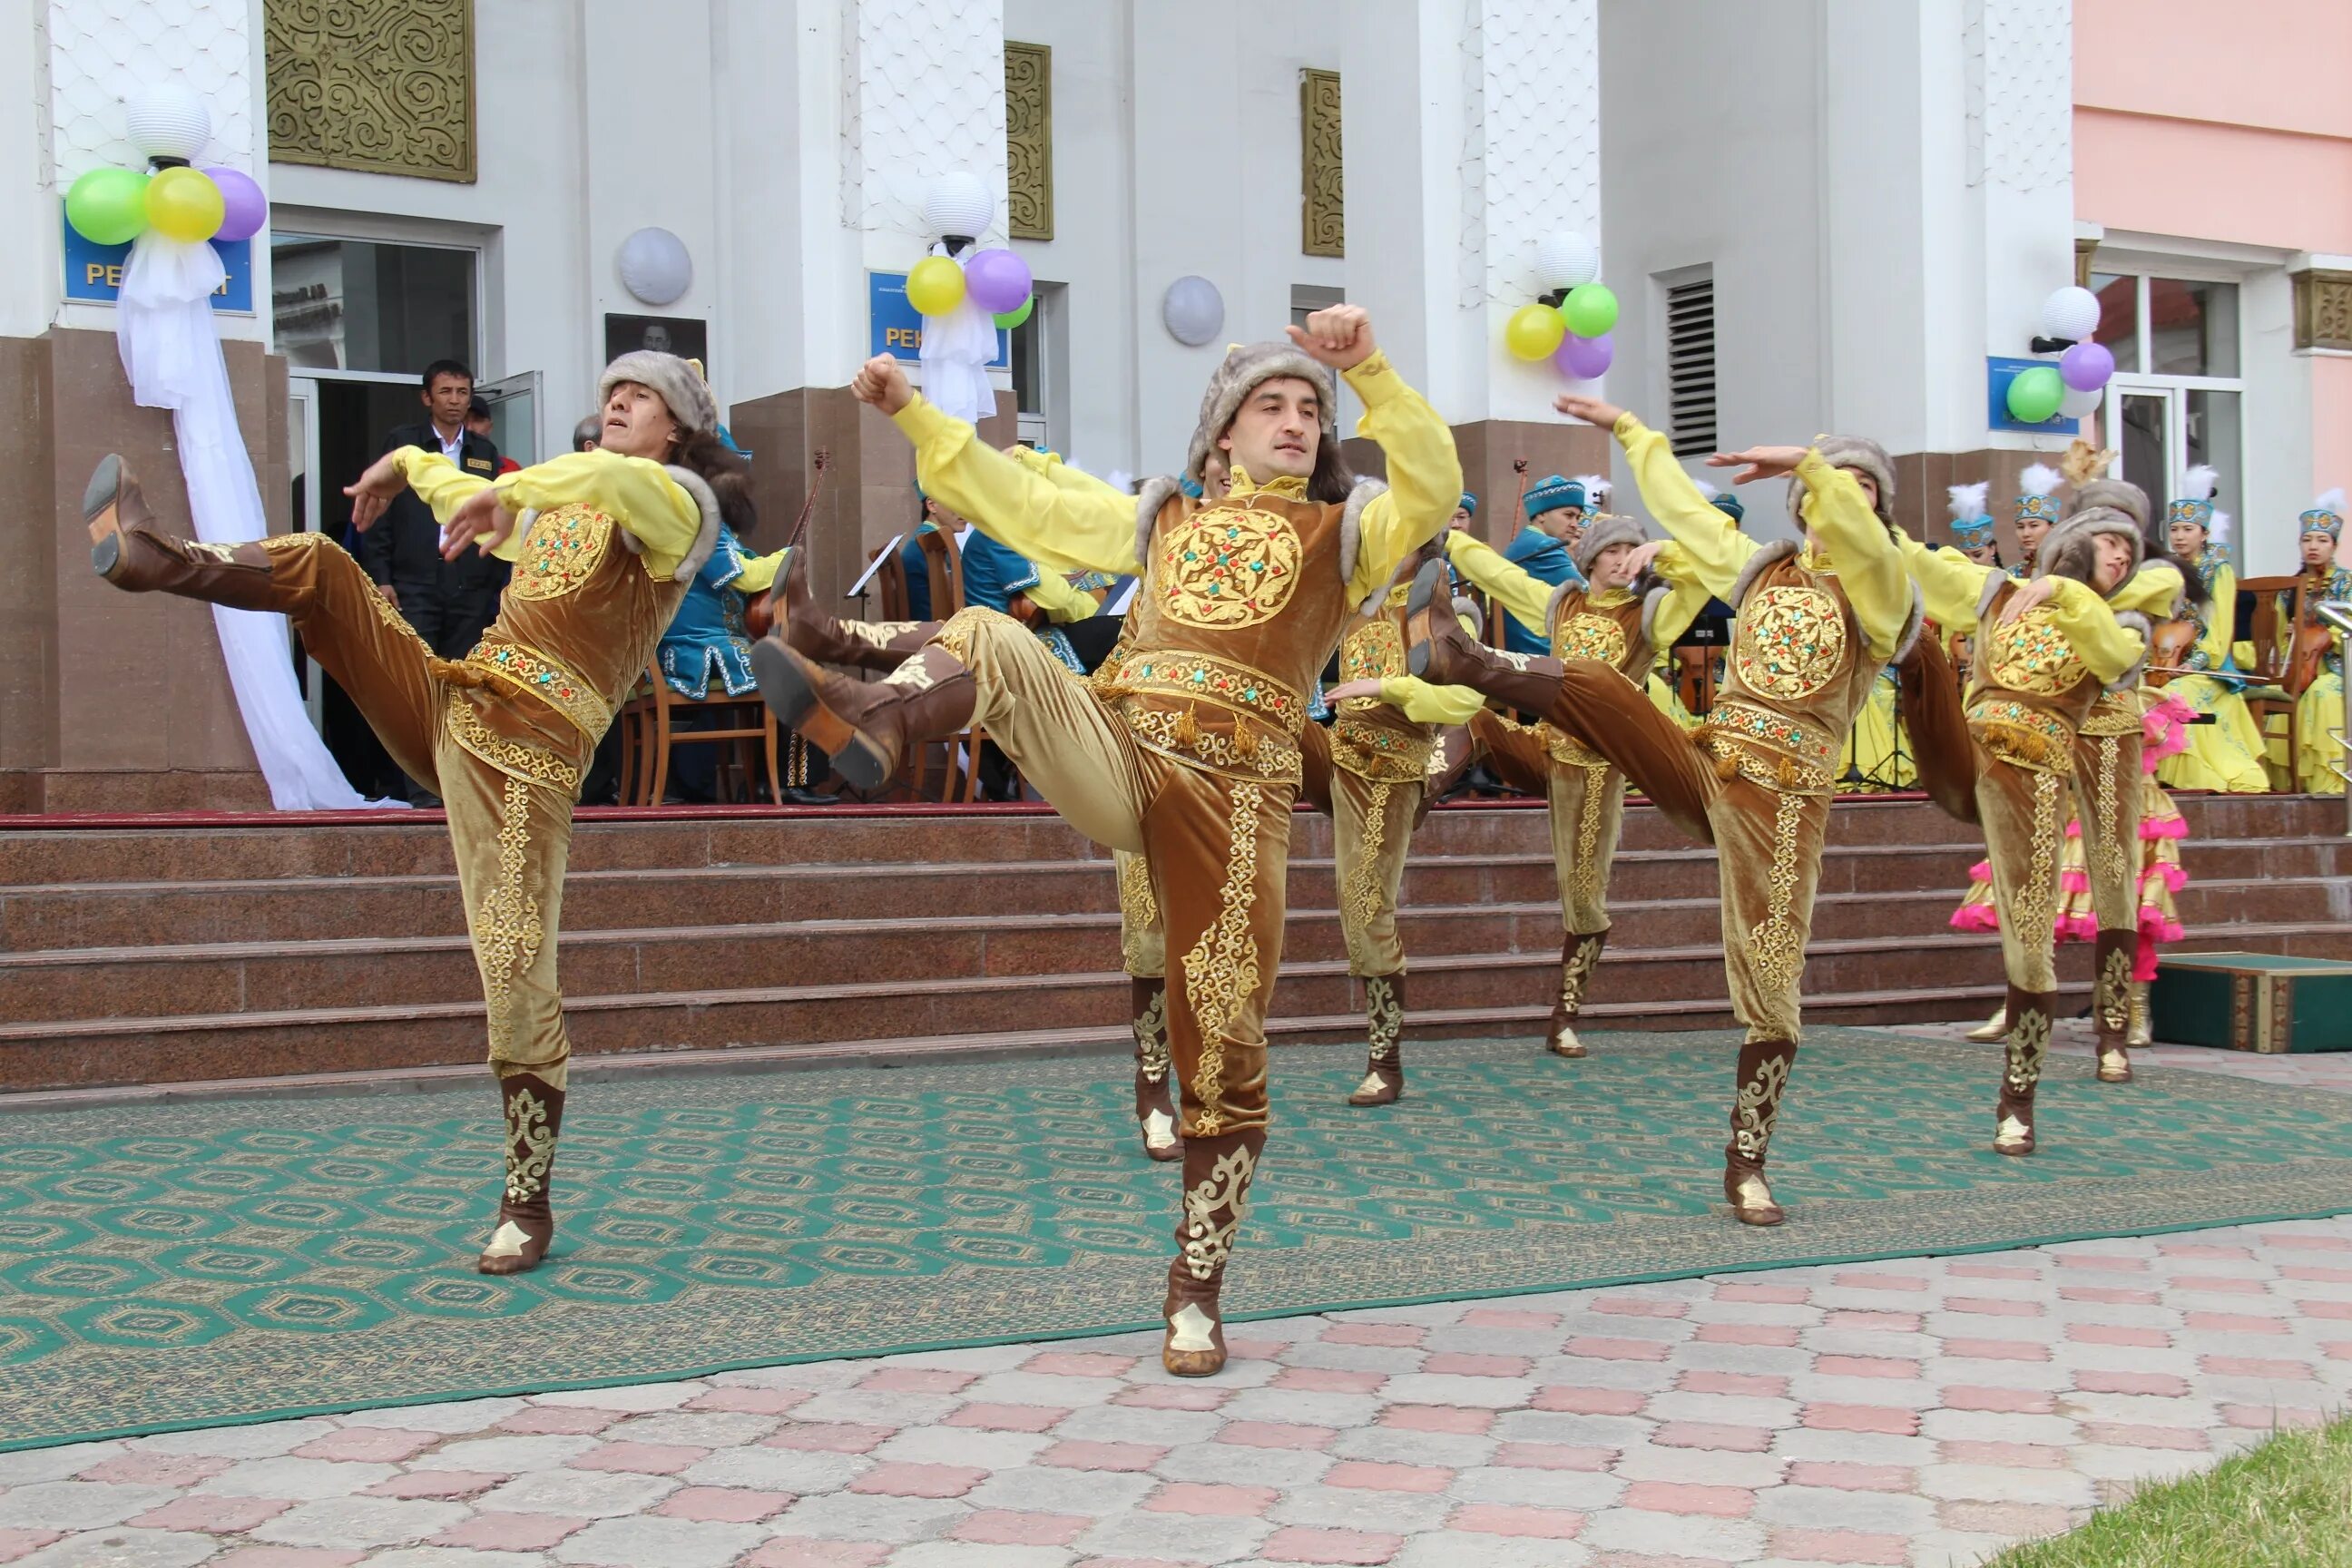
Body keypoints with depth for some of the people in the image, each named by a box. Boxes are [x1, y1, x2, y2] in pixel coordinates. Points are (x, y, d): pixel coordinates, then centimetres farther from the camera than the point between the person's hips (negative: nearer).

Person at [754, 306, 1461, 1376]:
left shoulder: (1343, 532, 16)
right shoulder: (1161, 518, 25)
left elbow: (1432, 491, -4)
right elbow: (1018, 500, 26)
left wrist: (1371, 373, -15)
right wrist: (911, 412, 20)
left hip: (1234, 792, -2)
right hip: (1112, 757, 2)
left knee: (1222, 1049, -3)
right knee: (989, 640, -25)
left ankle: (1196, 1292, 9)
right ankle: (867, 720, -57)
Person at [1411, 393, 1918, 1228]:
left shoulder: (1880, 592, 1)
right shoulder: (1761, 569, 16)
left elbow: (1862, 535, -23)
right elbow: (1680, 503, 27)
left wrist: (1807, 462, -31)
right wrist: (1627, 428, 33)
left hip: (1784, 797, -3)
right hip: (1701, 765, 4)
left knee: (1770, 980, -5)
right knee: (1593, 684, -19)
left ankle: (1747, 1165, 5)